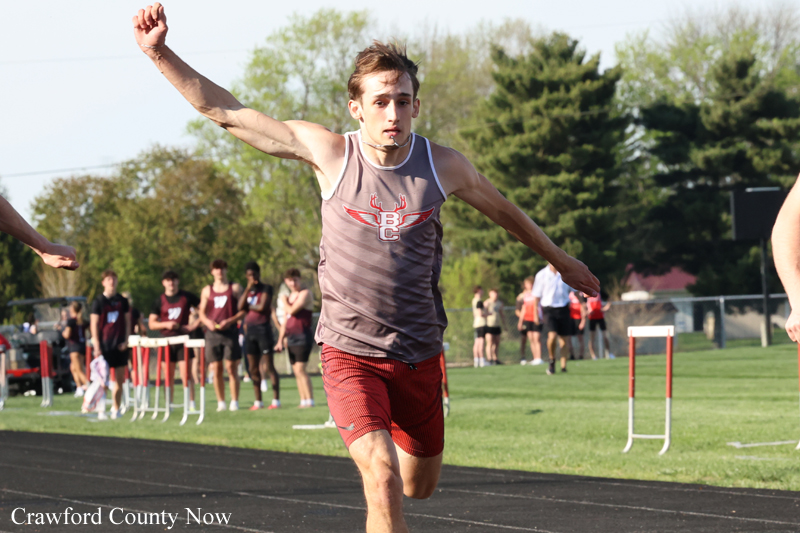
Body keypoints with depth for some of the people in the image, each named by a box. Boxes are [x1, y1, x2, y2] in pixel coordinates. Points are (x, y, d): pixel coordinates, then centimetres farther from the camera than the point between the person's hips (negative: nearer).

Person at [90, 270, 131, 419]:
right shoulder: (98, 302, 0)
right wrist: (97, 347, -10)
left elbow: (127, 321, 13)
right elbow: (94, 325, -3)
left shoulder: (122, 301, 9)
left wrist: (126, 340, 0)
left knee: (119, 379, 2)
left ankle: (116, 408, 10)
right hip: (104, 345, -3)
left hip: (120, 345, 3)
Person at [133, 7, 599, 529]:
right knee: (383, 477, -22)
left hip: (419, 355, 3)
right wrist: (161, 53, -18)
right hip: (350, 352, -3)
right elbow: (226, 110, -9)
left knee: (419, 486, 16)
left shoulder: (443, 166, -4)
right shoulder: (329, 153, -10)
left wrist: (563, 261, 27)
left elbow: (504, 210, 15)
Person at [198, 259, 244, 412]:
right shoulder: (207, 290, 13)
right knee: (216, 369, 0)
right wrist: (208, 322, -7)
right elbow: (202, 312, 14)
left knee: (231, 368, -5)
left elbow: (243, 310, 2)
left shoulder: (235, 288, 6)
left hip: (230, 331, -3)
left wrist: (230, 320, -14)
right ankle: (221, 402, 6)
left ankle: (234, 402, -2)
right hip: (213, 333, 3)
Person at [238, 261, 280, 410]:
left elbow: (262, 307, -14)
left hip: (263, 328, -6)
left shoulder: (266, 288, -2)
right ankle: (258, 401, 12)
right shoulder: (246, 290, 15)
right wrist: (248, 288, -7)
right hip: (250, 329, 6)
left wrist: (249, 306, 1)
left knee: (268, 367, -8)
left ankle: (276, 399, -7)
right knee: (253, 369, 7)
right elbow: (240, 307, -1)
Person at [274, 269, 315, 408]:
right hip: (291, 337, 9)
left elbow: (292, 310, -19)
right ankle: (303, 400, 7)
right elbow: (286, 320, 23)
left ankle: (309, 401, -16)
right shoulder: (290, 296, 20)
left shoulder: (305, 294, -7)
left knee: (300, 370, -15)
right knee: (297, 371, 6)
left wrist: (284, 301, 1)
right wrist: (280, 340, 18)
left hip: (302, 335, -9)